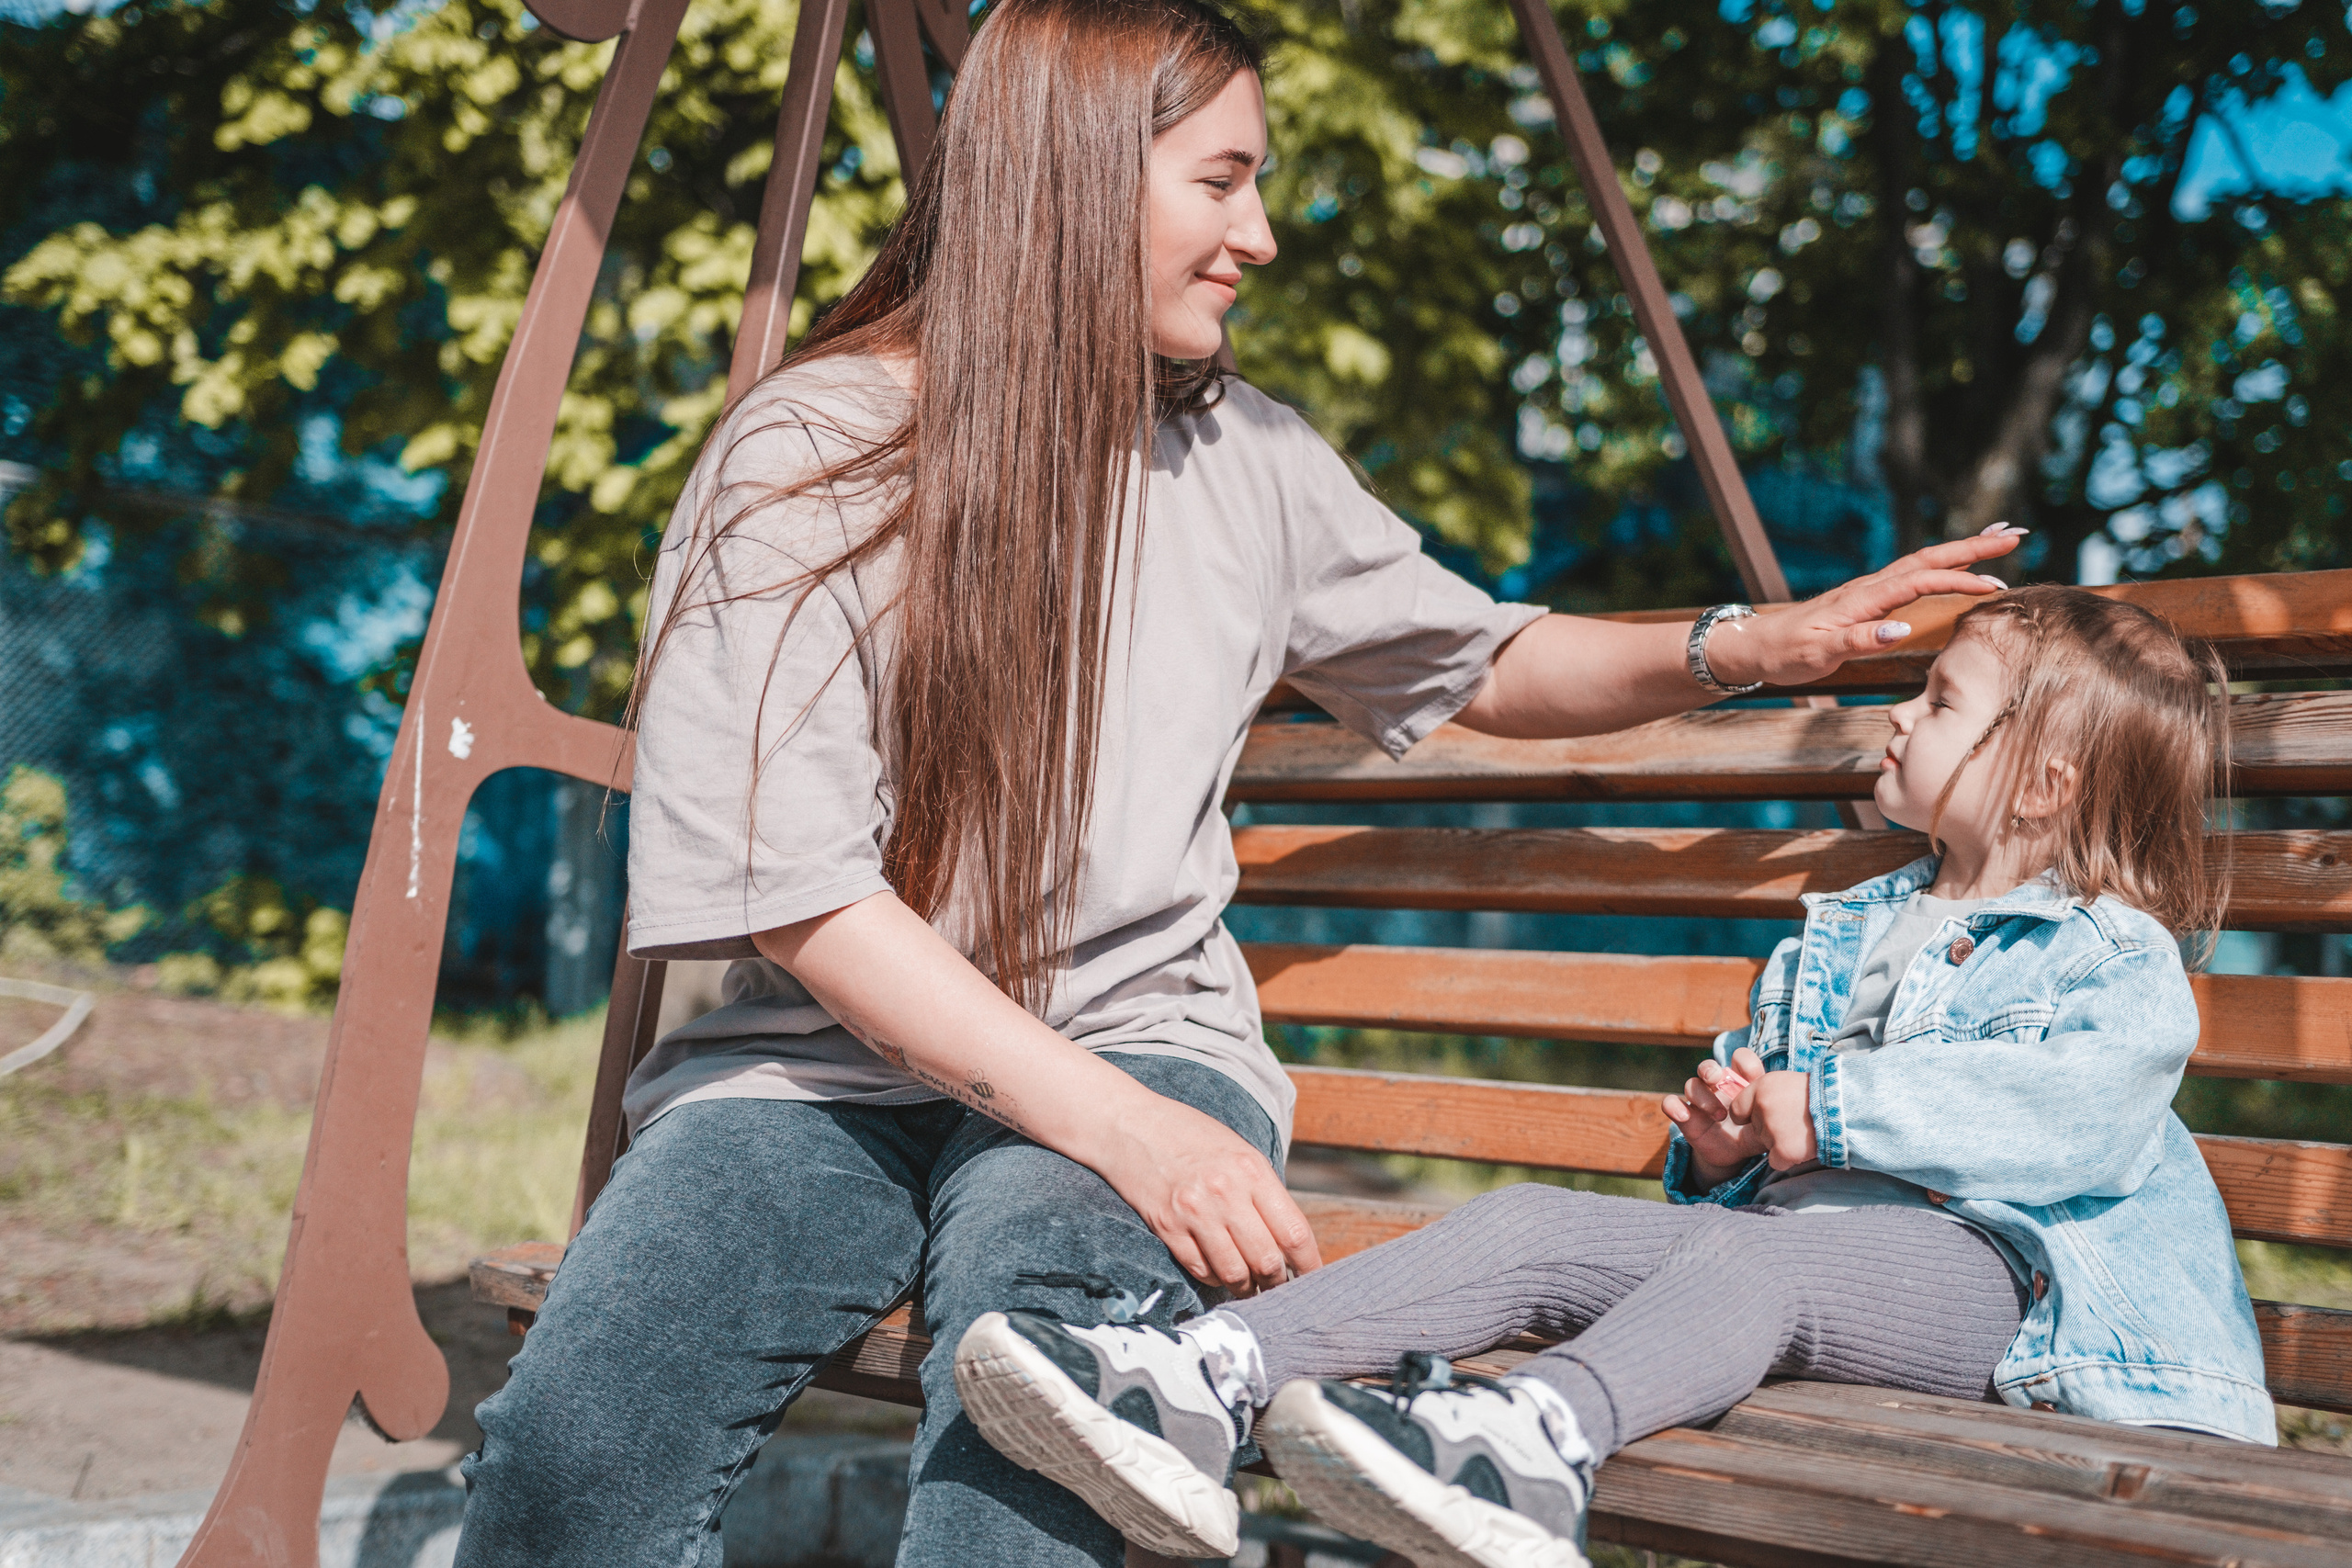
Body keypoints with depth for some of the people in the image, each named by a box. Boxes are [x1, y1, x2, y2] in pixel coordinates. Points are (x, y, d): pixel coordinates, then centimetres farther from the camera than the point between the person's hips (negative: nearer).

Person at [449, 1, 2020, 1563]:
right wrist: (1119, 1129, -21)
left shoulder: (1244, 460, 9)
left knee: (1035, 1345, -35)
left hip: (1135, 1040, 2)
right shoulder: (801, 455, -6)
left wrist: (1749, 647, 7)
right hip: (830, 1060, -1)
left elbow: (1486, 664, 24)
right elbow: (796, 891, -13)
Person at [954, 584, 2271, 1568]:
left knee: (1749, 1256, -38)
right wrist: (1725, 1142, 7)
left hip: (1984, 1259, -6)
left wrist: (1828, 1110, -15)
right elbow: (1773, 1066, 33)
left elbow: (2078, 1109, -15)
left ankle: (1532, 1441, -67)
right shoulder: (1850, 931, 31)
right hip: (1789, 1225, 6)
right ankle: (1203, 1387, -37)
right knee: (1528, 1228, -18)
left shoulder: (2121, 961, 6)